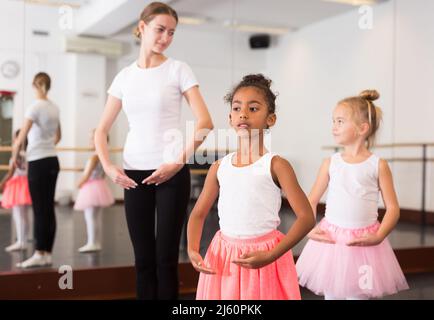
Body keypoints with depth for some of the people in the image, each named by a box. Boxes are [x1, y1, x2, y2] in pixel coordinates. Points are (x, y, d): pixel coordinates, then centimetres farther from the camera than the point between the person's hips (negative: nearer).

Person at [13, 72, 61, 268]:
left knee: (39, 209, -4)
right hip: (53, 161, 7)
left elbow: (21, 138, -15)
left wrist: (14, 156, -1)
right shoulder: (54, 108, 10)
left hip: (38, 163, -7)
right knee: (48, 208, 7)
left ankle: (39, 255, 0)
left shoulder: (35, 107, -12)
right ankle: (47, 254, 12)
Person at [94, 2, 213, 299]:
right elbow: (102, 130, 13)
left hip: (171, 173, -3)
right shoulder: (124, 76, 9)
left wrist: (179, 162, -15)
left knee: (165, 256, 0)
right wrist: (108, 166, -2)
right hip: (134, 174, 3)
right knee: (143, 257, 8)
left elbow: (205, 122, -9)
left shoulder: (178, 69, 0)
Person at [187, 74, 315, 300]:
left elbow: (306, 217, -13)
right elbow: (198, 214, 11)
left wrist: (271, 256, -19)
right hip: (223, 256, 4)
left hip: (261, 256, -3)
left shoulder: (275, 165, -9)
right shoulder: (219, 167, 3)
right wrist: (192, 250, -5)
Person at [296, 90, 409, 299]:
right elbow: (311, 201, 8)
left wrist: (379, 236, -15)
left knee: (358, 295, 4)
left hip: (362, 242, -2)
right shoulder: (330, 163, 3)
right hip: (330, 239, 2)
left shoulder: (378, 165, -4)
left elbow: (393, 207, -3)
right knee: (331, 294, 11)